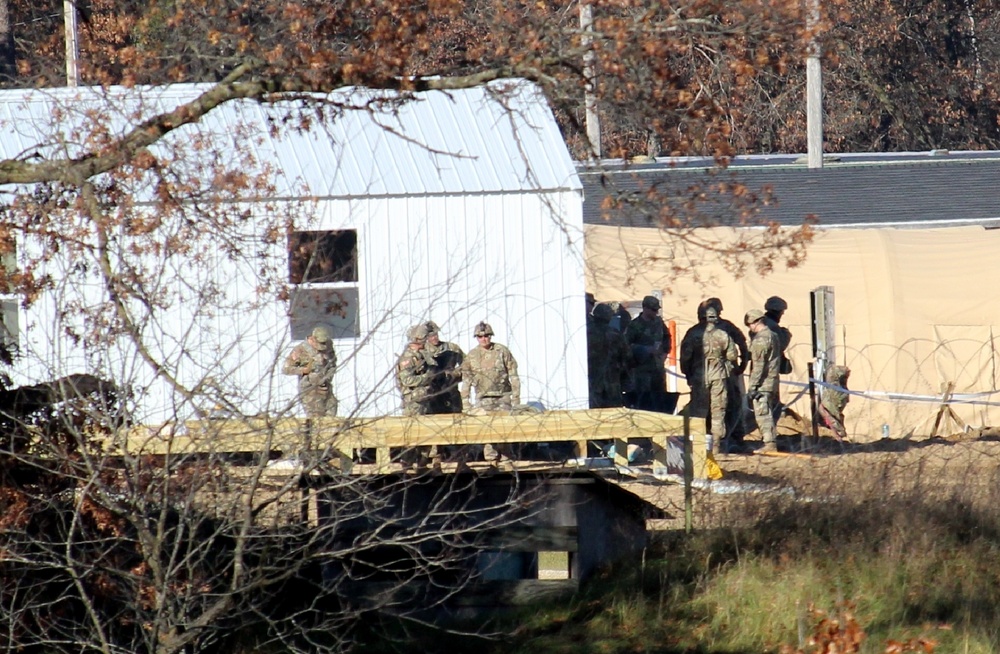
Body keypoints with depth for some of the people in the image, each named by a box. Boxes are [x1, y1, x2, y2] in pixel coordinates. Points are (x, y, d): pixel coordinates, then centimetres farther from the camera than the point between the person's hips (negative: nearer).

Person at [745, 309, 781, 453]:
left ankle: (769, 444, -10)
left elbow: (758, 364, -19)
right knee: (768, 414, 14)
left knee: (762, 414, -7)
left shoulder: (760, 339, -16)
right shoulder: (773, 335, 14)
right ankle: (772, 442, 16)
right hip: (773, 381, 10)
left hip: (762, 383, -10)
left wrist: (752, 386, -18)